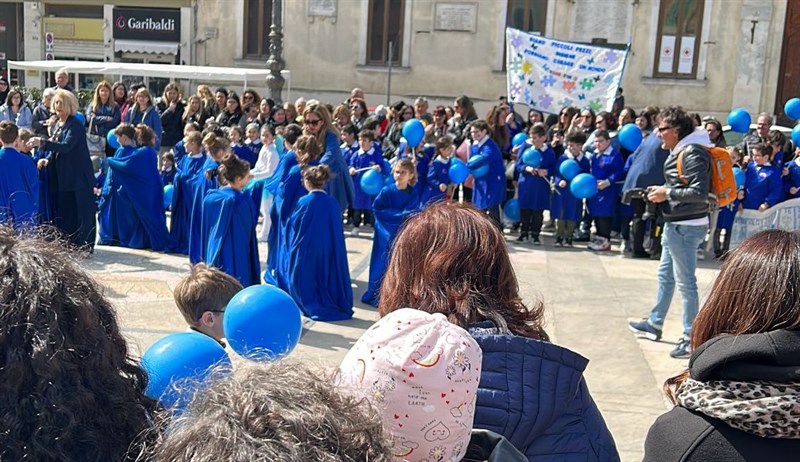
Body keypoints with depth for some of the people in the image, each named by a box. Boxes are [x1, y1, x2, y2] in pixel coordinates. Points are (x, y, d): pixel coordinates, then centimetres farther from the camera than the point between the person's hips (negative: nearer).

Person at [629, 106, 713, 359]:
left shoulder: (693, 153, -17)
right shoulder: (680, 151, 12)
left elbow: (700, 192, -23)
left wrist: (668, 193, -16)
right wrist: (662, 191, 6)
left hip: (686, 227, -11)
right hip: (675, 225, 11)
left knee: (685, 281, -4)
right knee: (665, 275, 20)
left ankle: (691, 338, 3)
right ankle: (654, 324, 34)